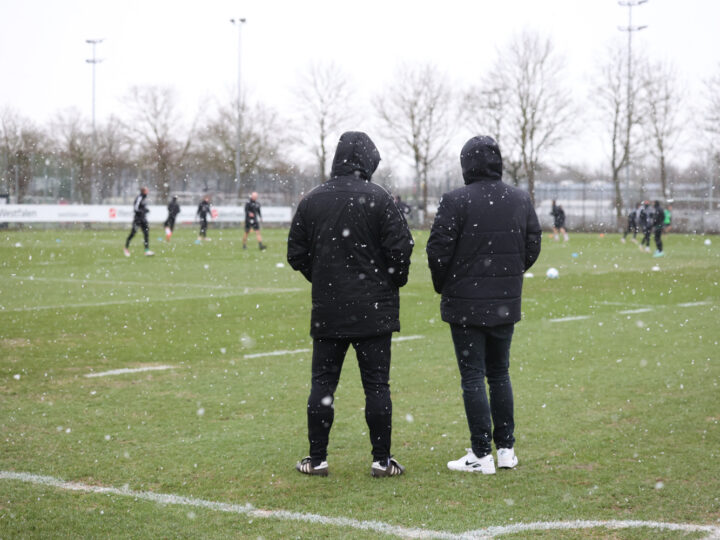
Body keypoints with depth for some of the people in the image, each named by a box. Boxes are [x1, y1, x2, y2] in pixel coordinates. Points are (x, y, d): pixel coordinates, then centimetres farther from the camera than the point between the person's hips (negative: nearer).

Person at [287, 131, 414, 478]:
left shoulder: (311, 201, 3)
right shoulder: (377, 199, -8)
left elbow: (296, 255, 6)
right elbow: (400, 248, -10)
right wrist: (394, 282, 9)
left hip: (327, 309, 3)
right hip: (374, 309, -2)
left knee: (322, 383, 9)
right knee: (376, 384, 3)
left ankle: (317, 459, 11)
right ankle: (382, 460, 6)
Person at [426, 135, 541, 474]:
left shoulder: (456, 201, -13)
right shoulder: (521, 200, 4)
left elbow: (438, 251, -13)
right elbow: (533, 247, 9)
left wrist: (443, 287, 4)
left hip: (466, 303, -5)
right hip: (506, 304, 5)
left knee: (472, 376, 0)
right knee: (499, 373, 16)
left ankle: (481, 455, 1)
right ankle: (506, 449, 19)